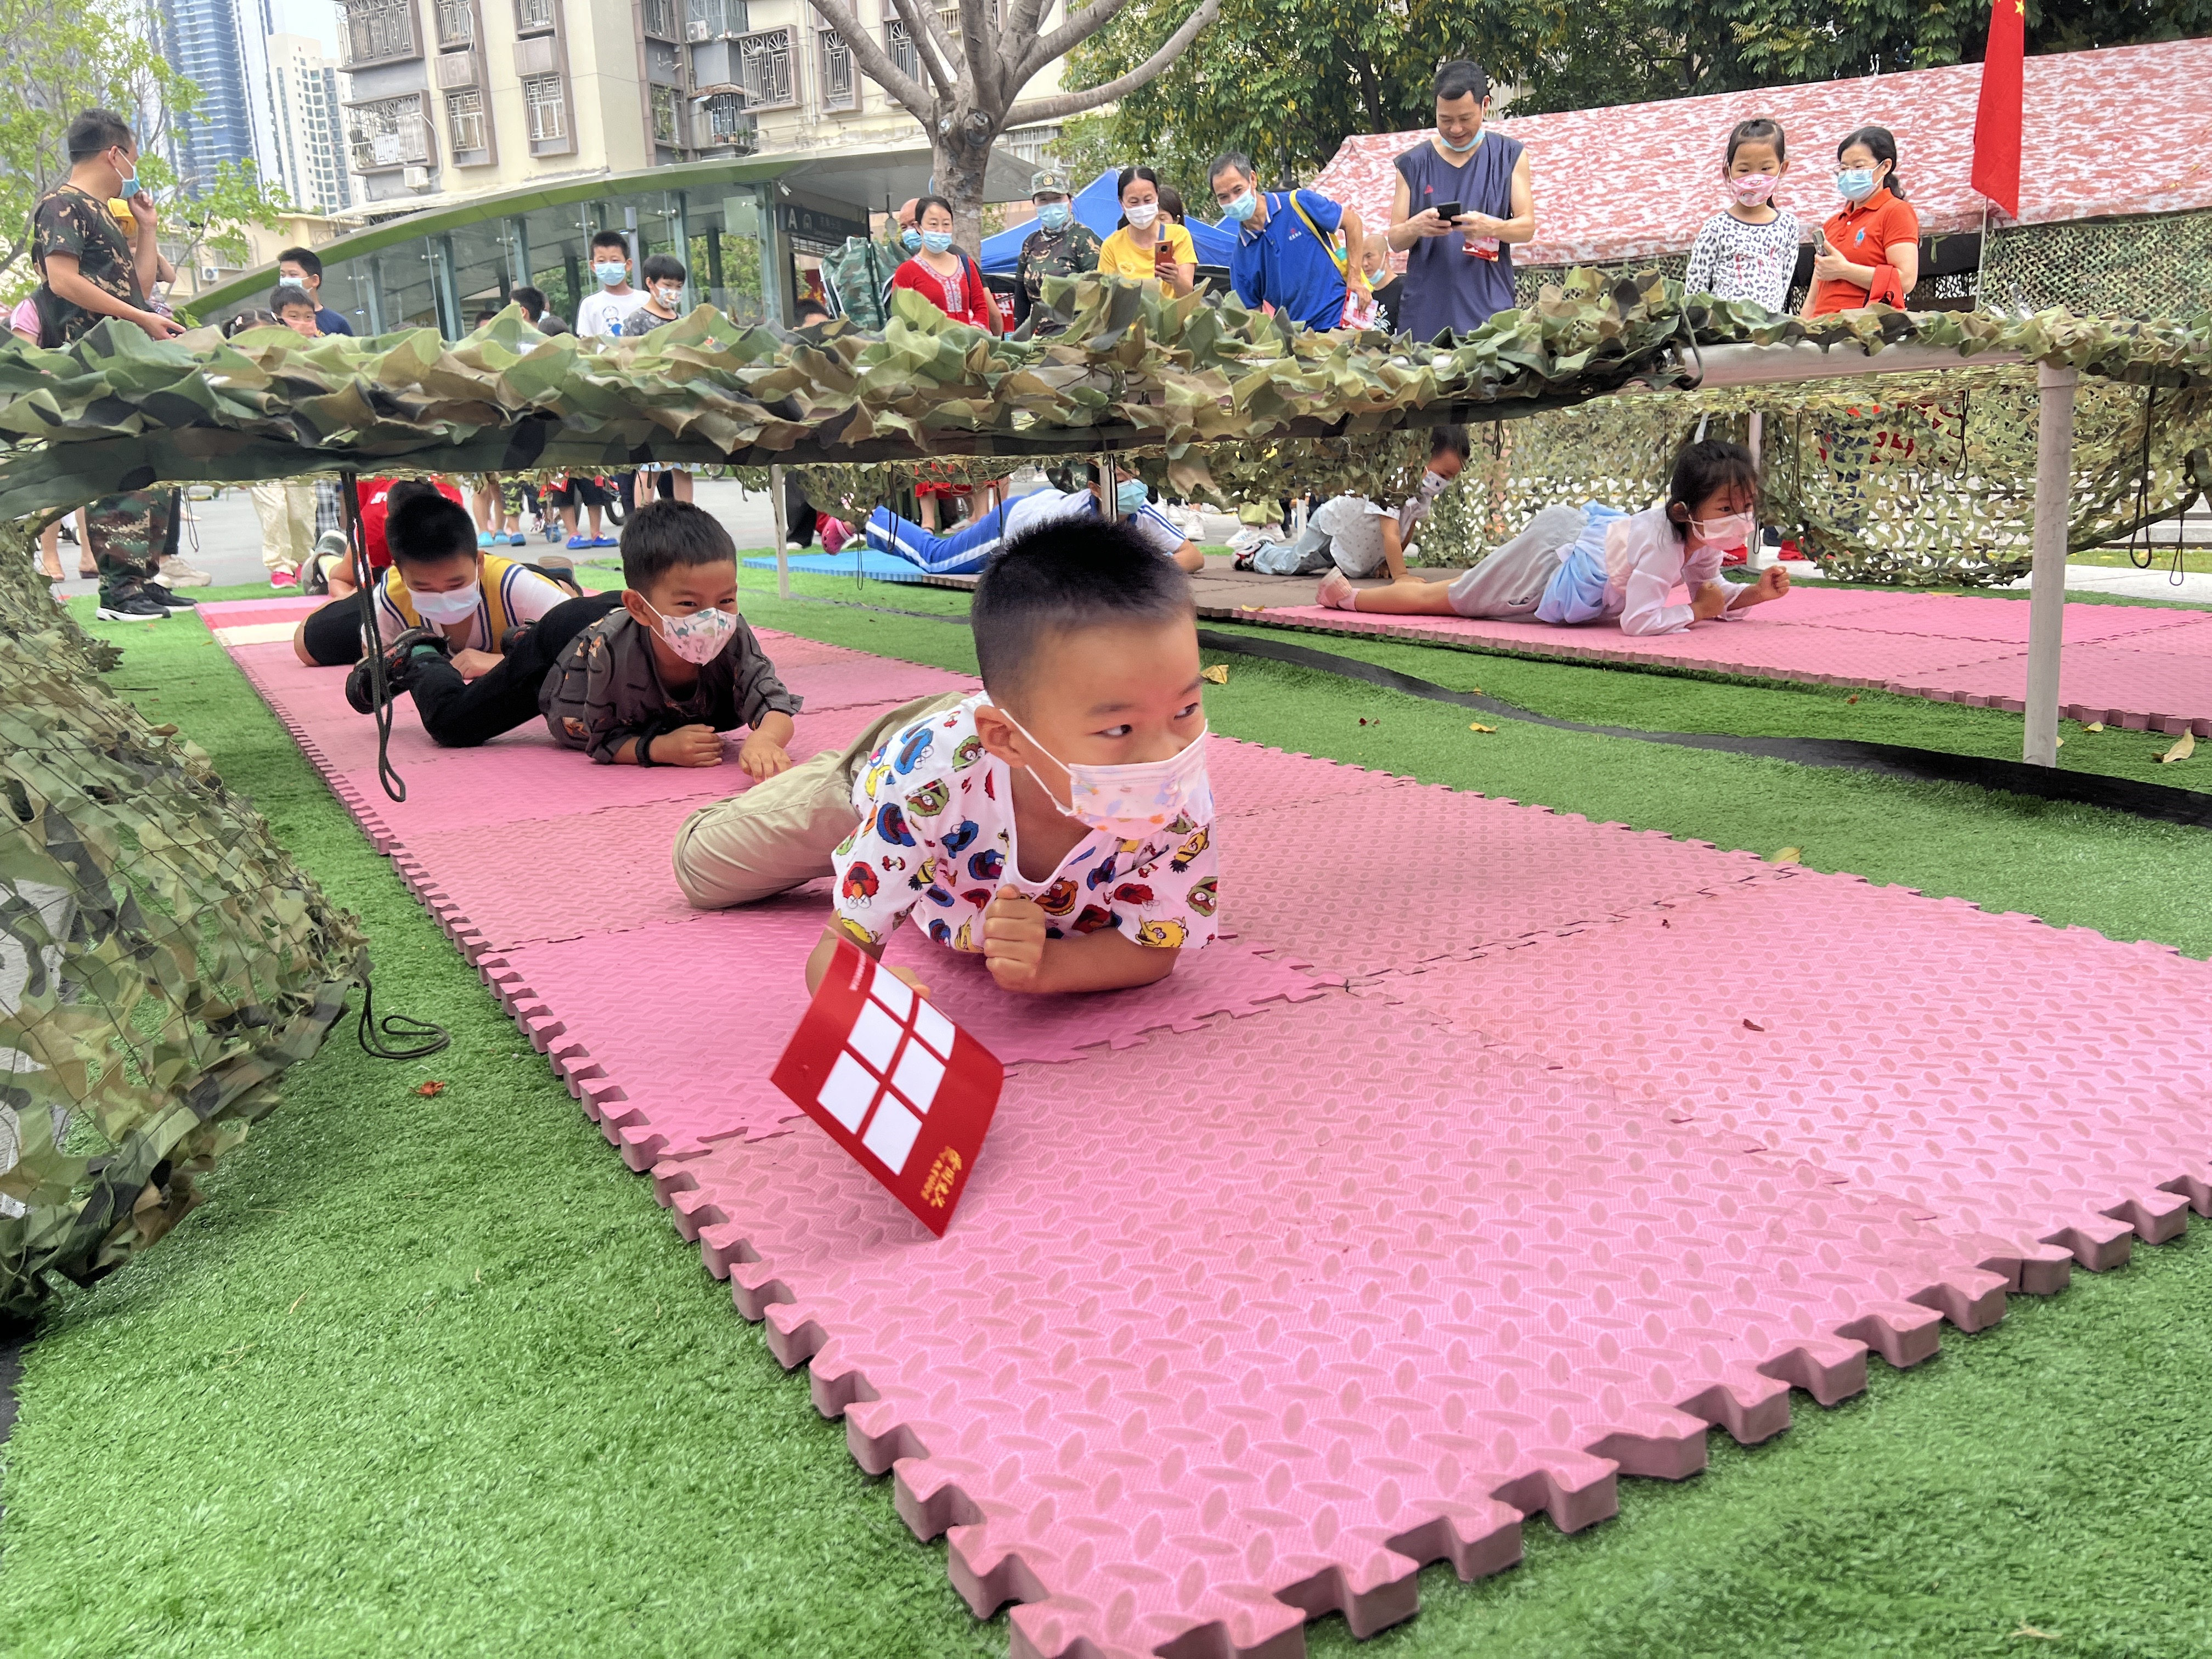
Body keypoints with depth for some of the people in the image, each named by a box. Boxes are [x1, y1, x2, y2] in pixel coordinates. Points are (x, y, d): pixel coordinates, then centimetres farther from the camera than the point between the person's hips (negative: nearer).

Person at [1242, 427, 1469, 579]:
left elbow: (1410, 525, -2)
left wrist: (1388, 563, -1)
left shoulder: (1430, 488, -16)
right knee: (1289, 565, 2)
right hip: (1333, 524, -8)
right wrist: (1400, 576, -56)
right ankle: (1259, 553, 36)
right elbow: (1391, 535, -49)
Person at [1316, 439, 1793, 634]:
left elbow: (1710, 591, 8)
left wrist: (1754, 593, -11)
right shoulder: (1662, 543, -36)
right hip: (1550, 566, -7)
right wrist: (1695, 612, -26)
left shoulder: (1703, 541, -8)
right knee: (1441, 599, 9)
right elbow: (1637, 622, -40)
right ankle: (1345, 594, 26)